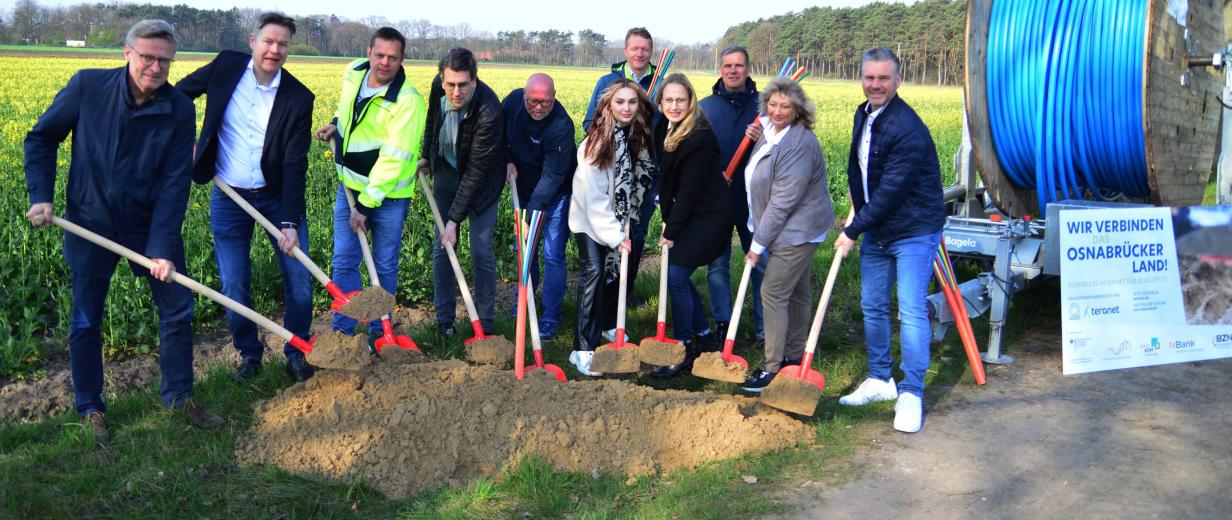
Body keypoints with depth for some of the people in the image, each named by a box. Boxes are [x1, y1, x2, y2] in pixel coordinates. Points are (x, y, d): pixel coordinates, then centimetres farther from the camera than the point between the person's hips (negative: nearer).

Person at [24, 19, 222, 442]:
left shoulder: (180, 111, -11)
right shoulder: (86, 86, -12)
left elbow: (174, 184, -14)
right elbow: (41, 139, 1)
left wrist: (163, 247, -21)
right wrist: (41, 195, -11)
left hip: (149, 225, 1)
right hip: (90, 225, -1)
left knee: (177, 309, 5)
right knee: (86, 323, 8)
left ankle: (179, 396, 24)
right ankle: (89, 408, 26)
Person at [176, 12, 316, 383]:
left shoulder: (299, 98, -11)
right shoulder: (226, 66, -7)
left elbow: (295, 164, -14)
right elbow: (180, 93, 12)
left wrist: (291, 222, -19)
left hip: (277, 197, -1)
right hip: (229, 199, 1)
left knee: (299, 279, 0)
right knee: (234, 286, 3)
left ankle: (297, 352, 20)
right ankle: (248, 353, 24)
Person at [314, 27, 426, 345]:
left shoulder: (407, 101, -22)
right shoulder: (353, 73, -3)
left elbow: (393, 159, -24)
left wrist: (366, 203, -23)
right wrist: (336, 124, 5)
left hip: (389, 193, -5)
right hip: (349, 186, 5)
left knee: (384, 266, 8)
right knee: (344, 261, 5)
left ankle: (378, 331, 24)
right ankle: (343, 330, 16)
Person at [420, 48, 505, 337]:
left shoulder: (488, 113, -34)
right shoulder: (438, 86, -17)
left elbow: (476, 172, -30)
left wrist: (454, 219, -29)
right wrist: (426, 156, 17)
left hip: (481, 182, -5)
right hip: (446, 172, 5)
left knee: (481, 251, -5)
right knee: (441, 247, 5)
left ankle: (485, 323, 10)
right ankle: (444, 319, 17)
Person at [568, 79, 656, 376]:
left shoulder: (638, 137, -3)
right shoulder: (598, 142, -23)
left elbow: (640, 179, 6)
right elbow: (594, 197, -23)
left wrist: (625, 227, 0)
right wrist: (614, 235, -24)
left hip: (619, 219, 6)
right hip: (590, 220, -6)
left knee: (618, 272, 10)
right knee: (594, 274, -15)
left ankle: (610, 325, 36)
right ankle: (583, 349, -13)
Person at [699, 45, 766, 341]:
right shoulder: (706, 106, 6)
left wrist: (763, 139, -20)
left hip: (754, 199, -1)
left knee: (762, 264, 3)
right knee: (717, 265, 9)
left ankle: (766, 328, 16)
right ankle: (722, 325, 21)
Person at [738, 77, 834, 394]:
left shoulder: (798, 145, -25)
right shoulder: (770, 131, 6)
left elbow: (782, 202, -24)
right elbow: (760, 186, 24)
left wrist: (759, 244, -18)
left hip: (797, 232, -10)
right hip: (794, 233, 10)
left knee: (773, 294, -8)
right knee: (797, 294, 17)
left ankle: (773, 369, -1)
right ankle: (793, 357, 28)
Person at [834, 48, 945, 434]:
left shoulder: (908, 129, -23)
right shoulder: (863, 115, 6)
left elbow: (890, 192, -24)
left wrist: (853, 232, -17)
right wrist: (858, 218, 12)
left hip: (913, 232, -8)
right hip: (875, 230, 9)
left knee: (912, 312, -8)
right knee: (872, 307, 13)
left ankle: (911, 394, 1)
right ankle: (880, 380, 27)